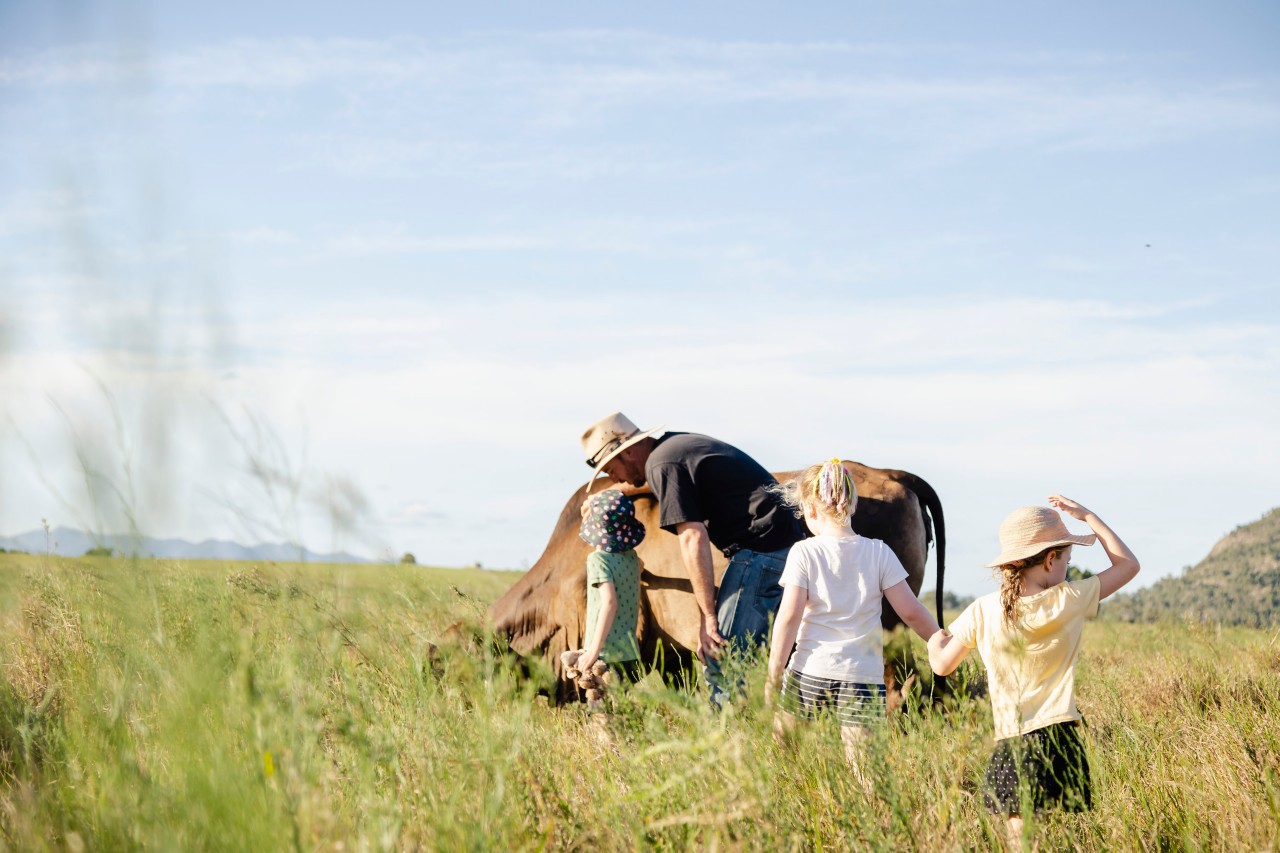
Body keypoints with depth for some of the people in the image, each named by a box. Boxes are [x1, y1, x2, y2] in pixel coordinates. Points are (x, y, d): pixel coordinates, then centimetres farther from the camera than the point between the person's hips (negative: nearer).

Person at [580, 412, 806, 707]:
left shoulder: (663, 464, -11)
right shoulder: (677, 444, 19)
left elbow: (693, 539, -18)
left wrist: (708, 616, -16)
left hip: (760, 551, -10)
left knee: (721, 664, -12)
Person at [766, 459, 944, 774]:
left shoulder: (804, 553, -2)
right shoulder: (879, 553, 3)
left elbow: (789, 618, -8)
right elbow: (910, 611, 2)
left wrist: (774, 677, -2)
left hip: (808, 675, -1)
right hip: (863, 677, 1)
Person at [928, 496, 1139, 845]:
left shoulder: (982, 612, -2)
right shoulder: (1069, 600, -4)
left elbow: (942, 665, 10)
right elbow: (1128, 564, 10)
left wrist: (936, 641, 32)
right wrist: (1086, 515, 15)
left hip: (1010, 749, 1)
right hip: (1060, 739, 0)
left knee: (1020, 840, 2)